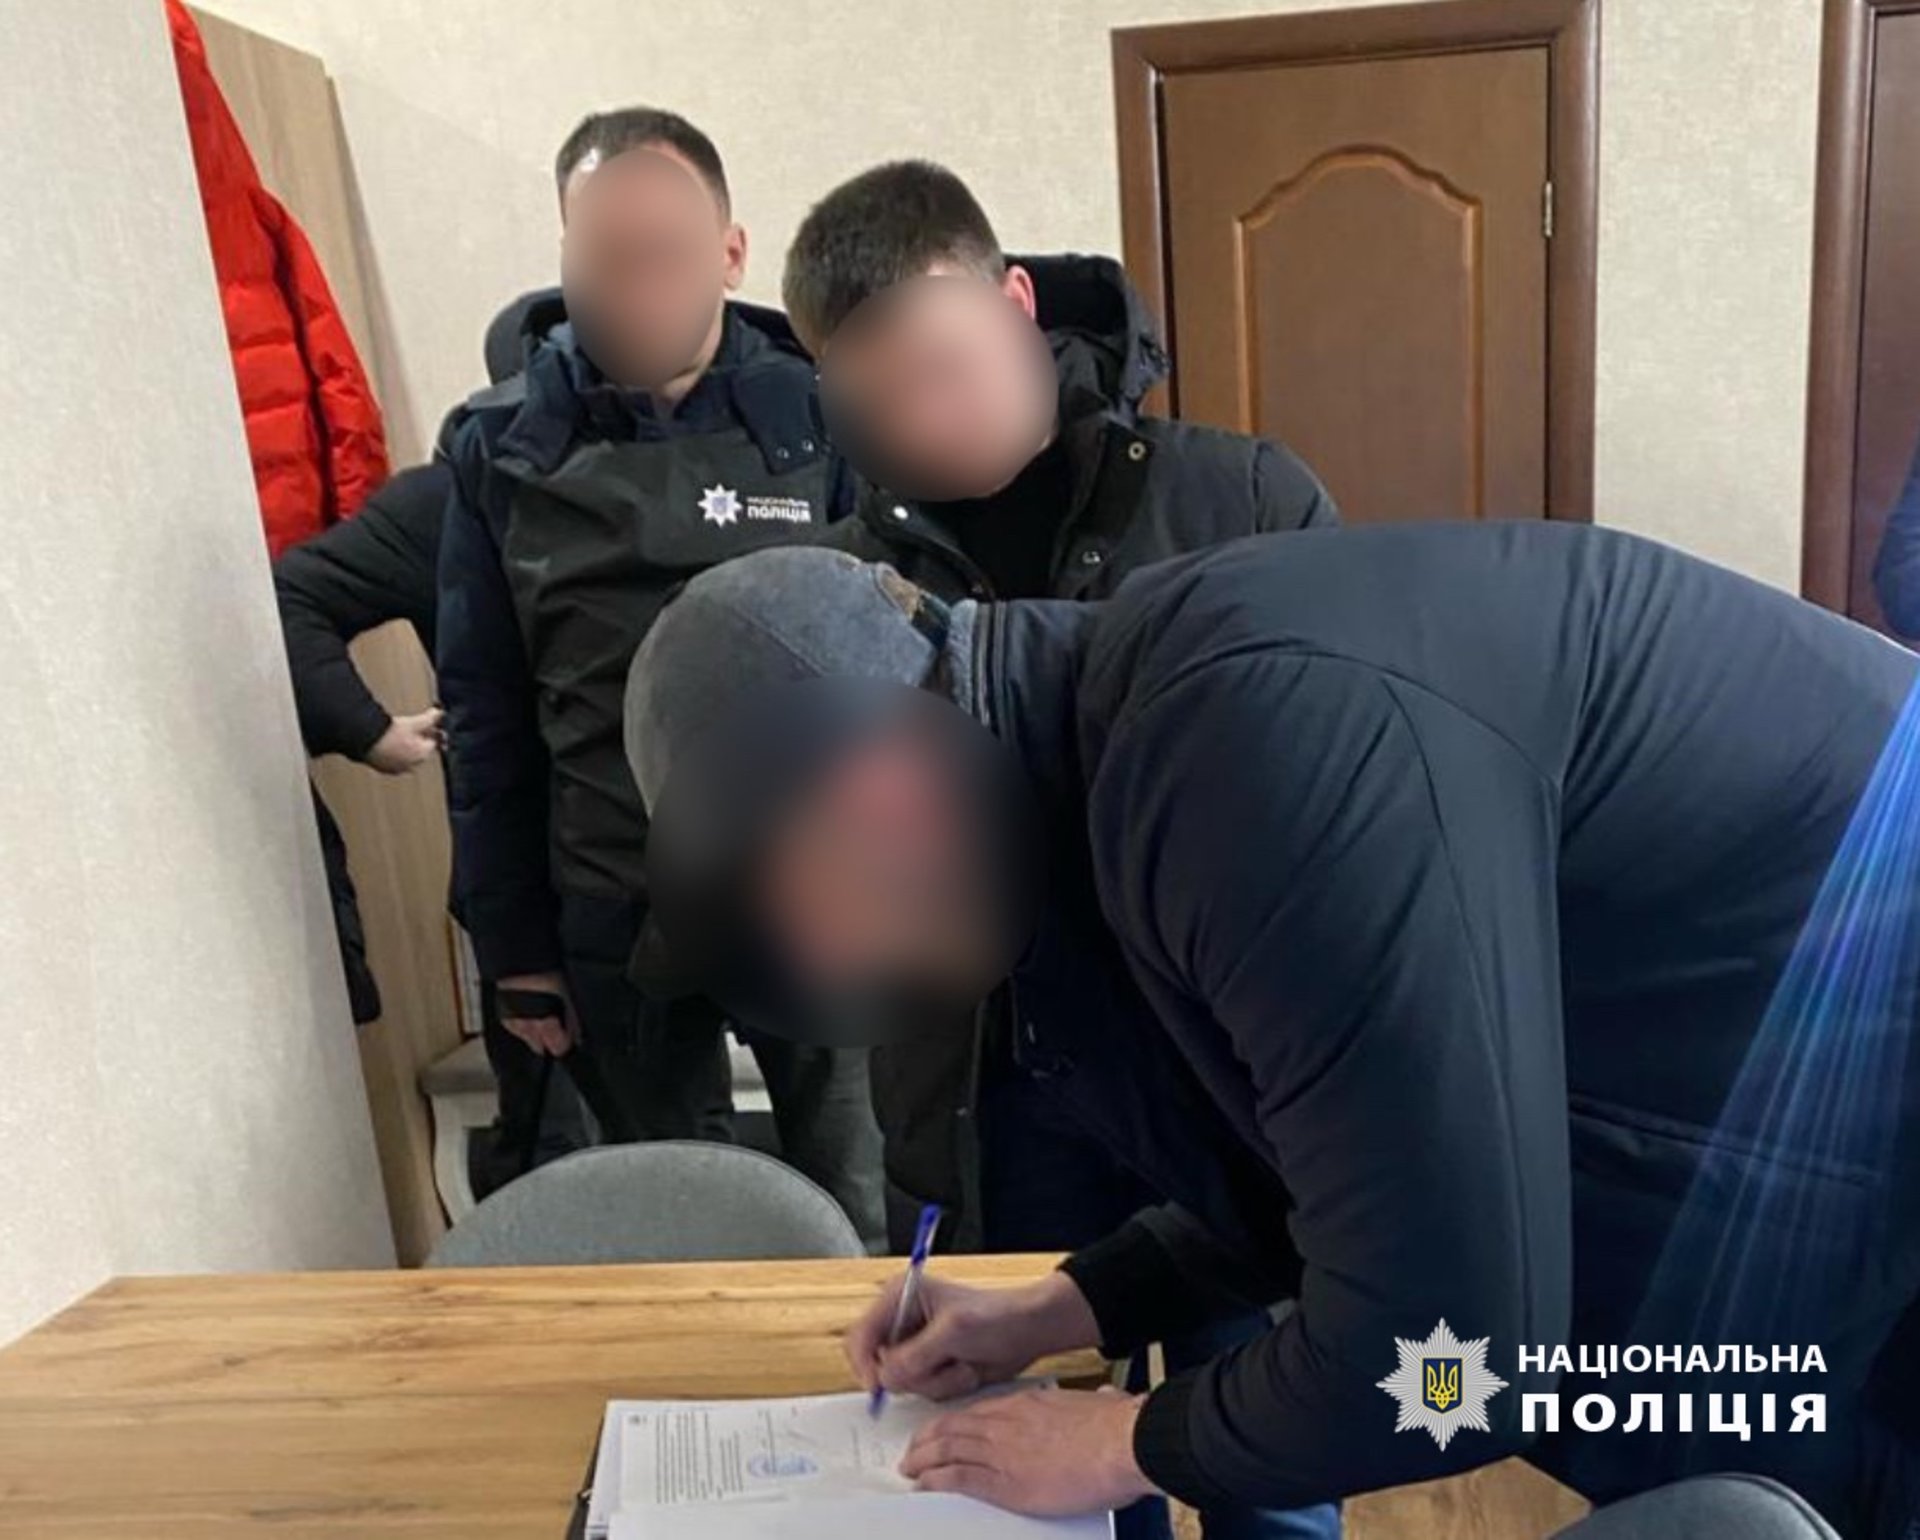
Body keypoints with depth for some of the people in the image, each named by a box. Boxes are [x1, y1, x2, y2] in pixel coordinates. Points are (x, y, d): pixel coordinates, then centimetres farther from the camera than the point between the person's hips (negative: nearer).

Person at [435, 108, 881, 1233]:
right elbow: (488, 719, 2)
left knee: (862, 1215, 16)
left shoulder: (820, 413, -6)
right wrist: (511, 939, 3)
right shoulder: (500, 448, -3)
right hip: (613, 918, 1)